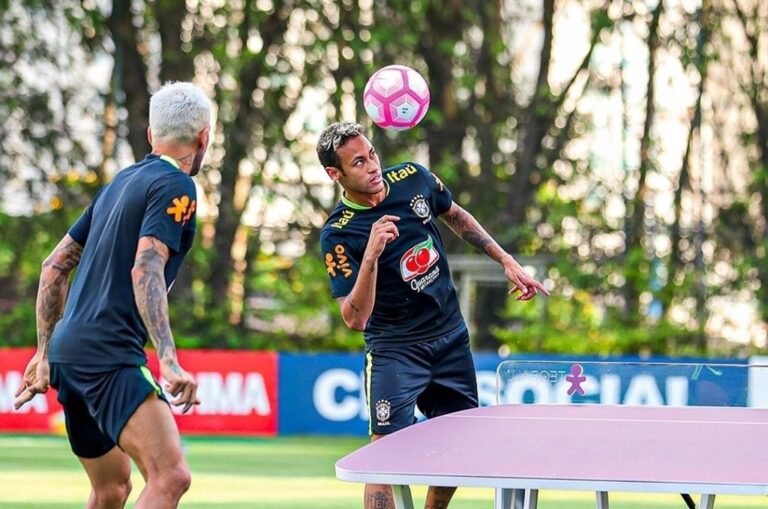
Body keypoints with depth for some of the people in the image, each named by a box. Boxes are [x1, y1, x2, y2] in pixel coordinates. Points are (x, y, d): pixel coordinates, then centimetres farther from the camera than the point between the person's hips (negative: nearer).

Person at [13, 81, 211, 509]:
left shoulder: (121, 182, 21)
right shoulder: (175, 186, -5)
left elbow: (54, 266, 24)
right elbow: (145, 272, -19)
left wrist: (45, 353, 29)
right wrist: (169, 362, -27)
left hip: (67, 354, 9)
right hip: (108, 356, -9)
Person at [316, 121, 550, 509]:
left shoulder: (413, 178, -7)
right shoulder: (338, 235, -21)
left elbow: (457, 217, 15)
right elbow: (355, 318, -27)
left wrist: (507, 262, 12)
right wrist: (371, 254, -39)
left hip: (452, 339, 5)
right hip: (394, 350, -5)